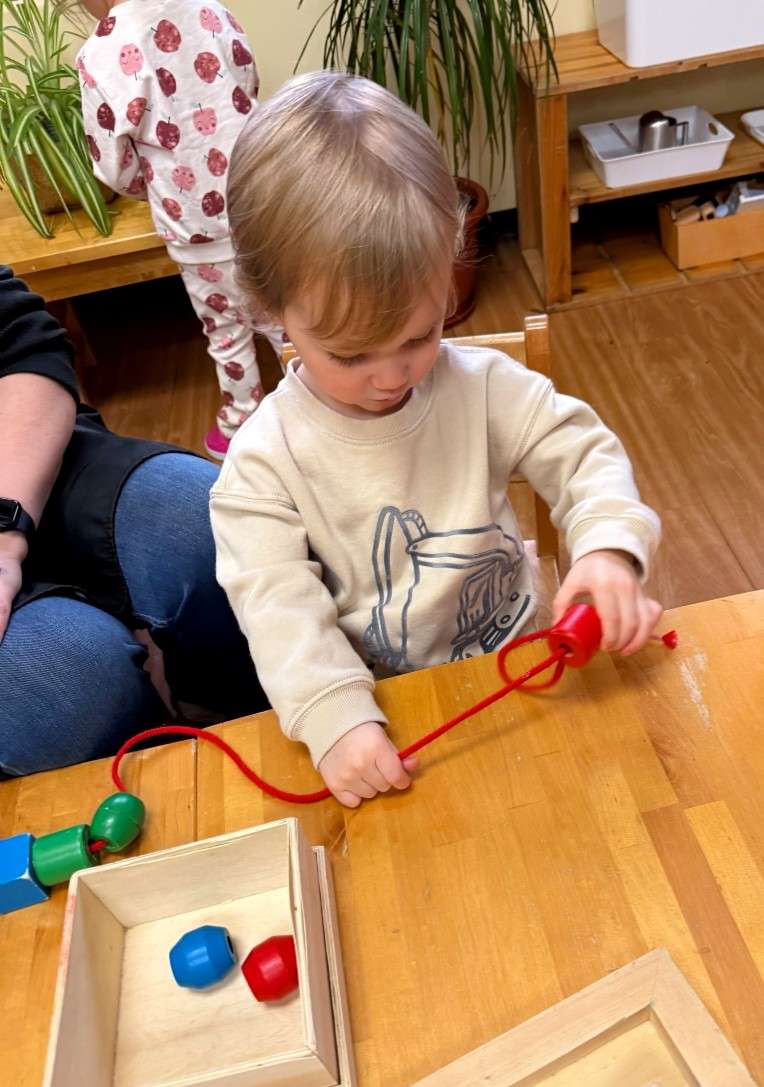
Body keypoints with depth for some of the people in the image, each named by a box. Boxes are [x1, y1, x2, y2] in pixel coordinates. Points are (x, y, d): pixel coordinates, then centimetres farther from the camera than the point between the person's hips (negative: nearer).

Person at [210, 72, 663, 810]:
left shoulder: (481, 386, -7)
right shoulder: (265, 460, -13)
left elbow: (583, 453, -2)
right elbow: (277, 604, -17)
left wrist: (609, 544, -24)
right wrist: (337, 720, -31)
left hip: (519, 665, 1)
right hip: (384, 715, 0)